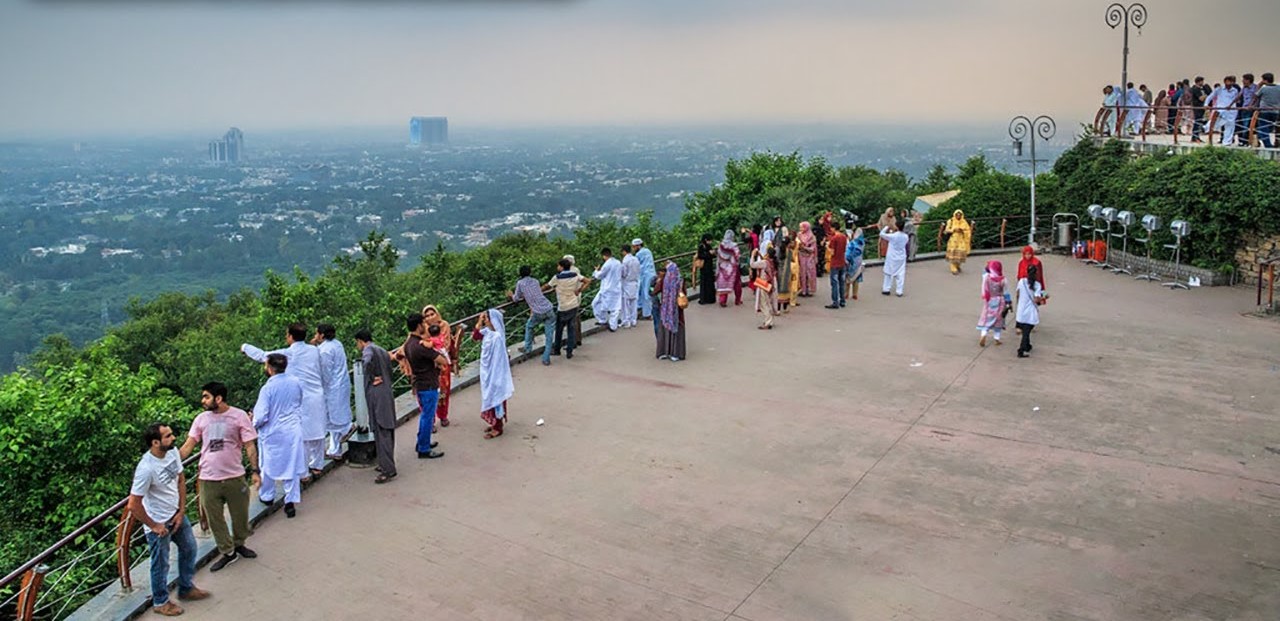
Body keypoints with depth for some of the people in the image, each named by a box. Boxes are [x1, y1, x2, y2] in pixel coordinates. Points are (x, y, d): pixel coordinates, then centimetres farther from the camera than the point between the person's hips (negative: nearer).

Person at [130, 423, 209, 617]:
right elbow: (133, 505, -27)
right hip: (159, 522, -7)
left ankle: (186, 589, 42)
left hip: (176, 514, 7)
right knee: (161, 564, 10)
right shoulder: (146, 469, -32)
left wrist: (181, 511, -1)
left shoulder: (172, 452, -11)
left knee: (189, 548, 21)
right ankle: (160, 602, 32)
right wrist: (154, 526, -15)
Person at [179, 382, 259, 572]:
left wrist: (254, 470, -12)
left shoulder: (239, 416, -6)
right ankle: (228, 552, 25)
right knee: (215, 519, 9)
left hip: (234, 477, -2)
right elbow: (188, 445, 2)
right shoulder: (201, 419, 3)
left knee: (240, 514, 12)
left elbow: (250, 445, -5)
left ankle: (239, 544, 37)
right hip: (208, 479, 2)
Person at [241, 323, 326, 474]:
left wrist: (245, 347, 21)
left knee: (301, 435, 1)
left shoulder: (288, 354, -8)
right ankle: (317, 465, 24)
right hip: (318, 397, 5)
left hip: (300, 399, -5)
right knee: (316, 432, 14)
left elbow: (262, 356, 4)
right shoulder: (314, 350, 4)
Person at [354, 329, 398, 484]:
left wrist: (374, 377, -16)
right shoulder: (383, 352, 21)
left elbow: (368, 361, -29)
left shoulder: (369, 349, -5)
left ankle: (388, 469, -9)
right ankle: (386, 464, 23)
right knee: (387, 432, 14)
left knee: (381, 432, -8)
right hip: (388, 393, 9)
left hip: (377, 395, -9)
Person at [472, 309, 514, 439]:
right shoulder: (488, 332, 0)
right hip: (487, 372, 9)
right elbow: (474, 337, 13)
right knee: (490, 397, 20)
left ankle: (497, 428, 15)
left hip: (494, 373, -9)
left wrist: (492, 375, -22)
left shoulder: (497, 337, -26)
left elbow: (497, 359, -25)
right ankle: (494, 423, 34)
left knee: (495, 397, 2)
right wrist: (479, 323, 1)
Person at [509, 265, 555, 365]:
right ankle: (546, 359, 4)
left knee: (529, 326, 29)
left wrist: (512, 295, 38)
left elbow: (516, 299, 16)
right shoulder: (535, 281, 17)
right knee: (549, 335, 8)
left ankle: (527, 348, 34)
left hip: (538, 313, -2)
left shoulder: (520, 283, 6)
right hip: (549, 309, 2)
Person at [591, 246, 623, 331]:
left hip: (607, 290, -7)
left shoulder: (607, 264, -17)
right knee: (614, 308, 9)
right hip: (617, 289, 7)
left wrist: (596, 271, 15)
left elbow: (599, 276, -7)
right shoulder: (618, 263, 5)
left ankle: (603, 320, 14)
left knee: (596, 304, 10)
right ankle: (613, 326, 8)